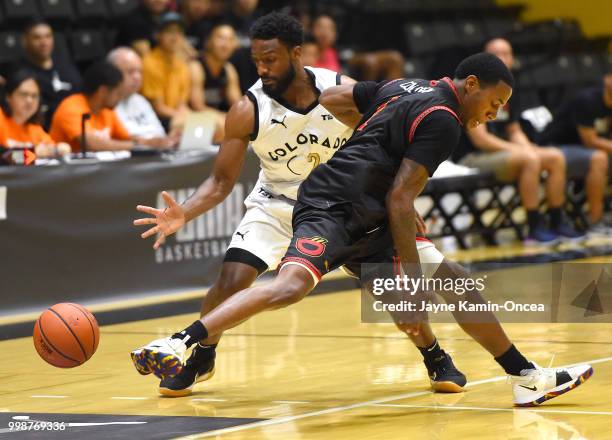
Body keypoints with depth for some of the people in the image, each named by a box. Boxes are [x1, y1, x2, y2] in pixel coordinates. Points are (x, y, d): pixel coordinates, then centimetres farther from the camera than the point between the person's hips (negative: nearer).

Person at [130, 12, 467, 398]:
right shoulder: (248, 111, -22)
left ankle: (437, 360, 18)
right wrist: (184, 214, -32)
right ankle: (201, 359, 10)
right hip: (278, 204, 0)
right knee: (231, 280, -17)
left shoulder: (346, 93, -21)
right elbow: (222, 182, -14)